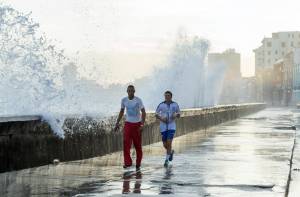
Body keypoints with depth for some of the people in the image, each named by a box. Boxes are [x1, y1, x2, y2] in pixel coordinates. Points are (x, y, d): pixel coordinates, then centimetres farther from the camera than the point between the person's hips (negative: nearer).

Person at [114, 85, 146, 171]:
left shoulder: (138, 100, -10)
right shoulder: (124, 100, 0)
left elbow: (143, 112, -11)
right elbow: (121, 111, 14)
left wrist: (142, 124, -21)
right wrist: (117, 123, 9)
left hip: (137, 124, -2)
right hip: (128, 123, 2)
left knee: (138, 145, 3)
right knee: (126, 143, -15)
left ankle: (138, 164, 18)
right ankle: (127, 163, -19)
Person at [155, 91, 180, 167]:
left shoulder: (175, 105, -3)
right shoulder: (161, 105, -4)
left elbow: (179, 115, 5)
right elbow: (156, 115, 4)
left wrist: (175, 116, -19)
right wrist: (161, 119, -16)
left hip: (172, 126, -1)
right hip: (163, 126, 2)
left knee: (169, 143, -16)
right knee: (165, 145, 6)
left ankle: (166, 160, -5)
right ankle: (171, 152, 42)